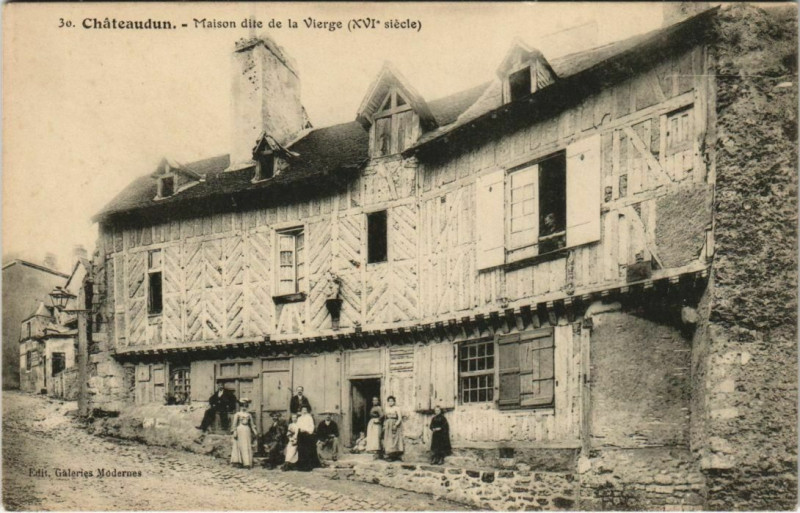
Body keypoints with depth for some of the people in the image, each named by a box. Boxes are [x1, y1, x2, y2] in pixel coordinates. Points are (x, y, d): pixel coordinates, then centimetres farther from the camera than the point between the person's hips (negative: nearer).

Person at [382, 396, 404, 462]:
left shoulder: (397, 409, -3)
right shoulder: (386, 409, 13)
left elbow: (400, 418, -9)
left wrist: (396, 425, -19)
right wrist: (384, 425, 7)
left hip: (395, 425, -5)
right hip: (388, 426, 5)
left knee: (394, 440, -8)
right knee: (388, 441, 0)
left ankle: (394, 455, -9)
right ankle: (389, 455, 2)